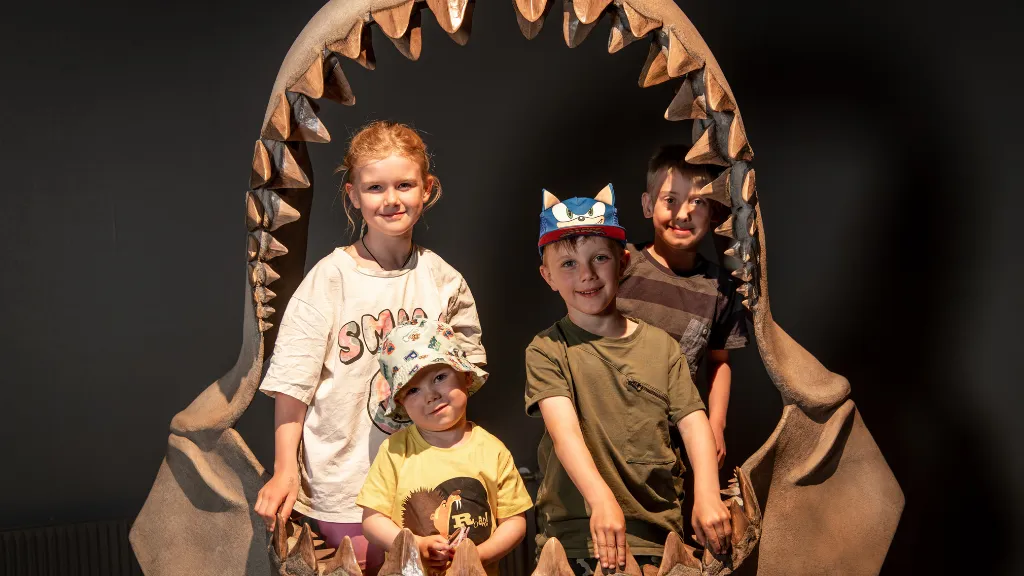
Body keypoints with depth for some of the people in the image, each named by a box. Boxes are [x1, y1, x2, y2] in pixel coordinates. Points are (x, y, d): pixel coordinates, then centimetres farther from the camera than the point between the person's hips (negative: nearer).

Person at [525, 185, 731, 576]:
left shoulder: (660, 345, 8)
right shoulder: (546, 350, 0)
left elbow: (693, 422, 0)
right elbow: (564, 429, -14)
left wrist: (706, 494, -17)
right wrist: (602, 500, -29)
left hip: (655, 528, 2)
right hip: (577, 529, -2)